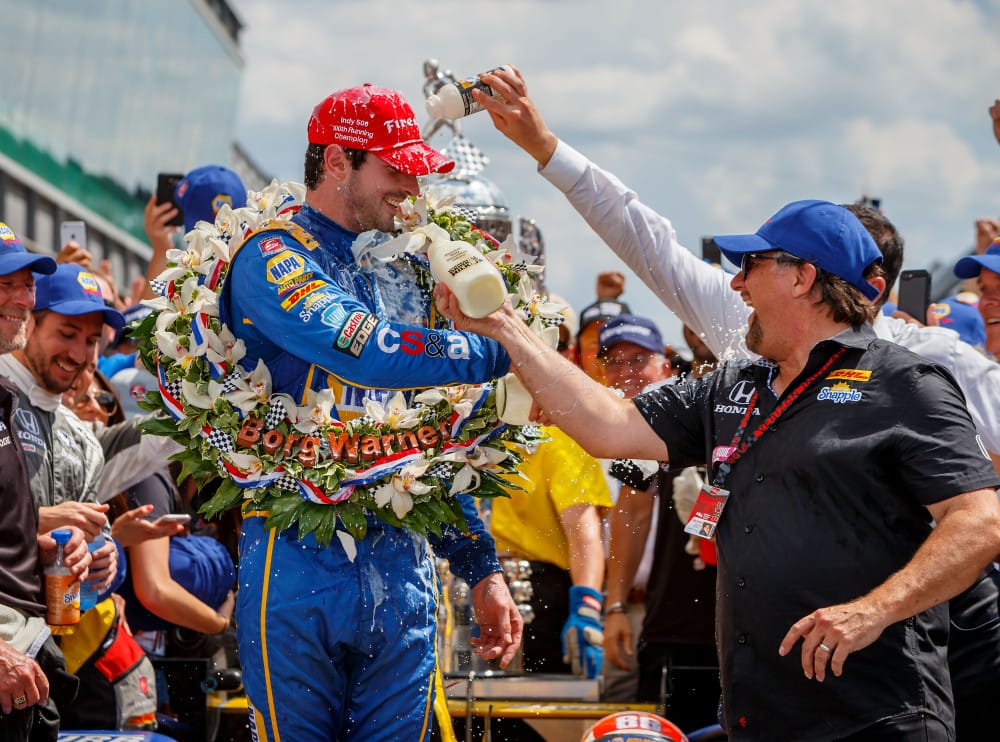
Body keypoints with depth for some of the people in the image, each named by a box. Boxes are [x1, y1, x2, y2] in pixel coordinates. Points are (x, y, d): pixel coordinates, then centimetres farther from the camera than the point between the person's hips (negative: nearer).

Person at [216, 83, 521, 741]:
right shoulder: (274, 256, -5)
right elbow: (366, 352, -24)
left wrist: (482, 568, 17)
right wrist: (501, 349, -17)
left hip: (404, 570, 6)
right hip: (300, 560, -6)